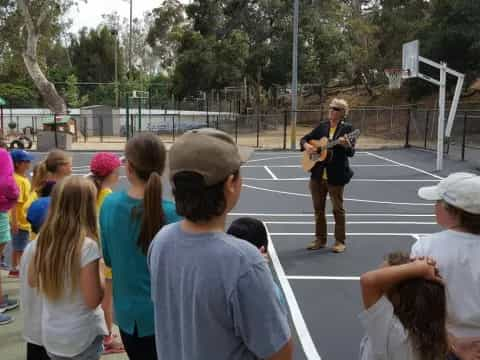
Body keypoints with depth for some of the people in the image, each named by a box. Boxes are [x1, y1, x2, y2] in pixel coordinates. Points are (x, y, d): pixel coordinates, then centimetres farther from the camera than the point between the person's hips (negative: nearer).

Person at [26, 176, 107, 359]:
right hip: (83, 335, -5)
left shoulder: (42, 240, -6)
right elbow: (93, 300, -20)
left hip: (50, 333, 5)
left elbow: (32, 281, 10)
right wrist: (101, 274, -5)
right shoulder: (87, 245, -24)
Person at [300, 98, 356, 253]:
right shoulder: (322, 126, 9)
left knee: (338, 208, 3)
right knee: (318, 208, 11)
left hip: (336, 176, -5)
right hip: (317, 174, 5)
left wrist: (346, 145, -34)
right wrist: (306, 145, -6)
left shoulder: (347, 128, -5)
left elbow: (351, 153, -13)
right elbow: (304, 138, 15)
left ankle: (340, 241, 13)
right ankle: (320, 239, 23)